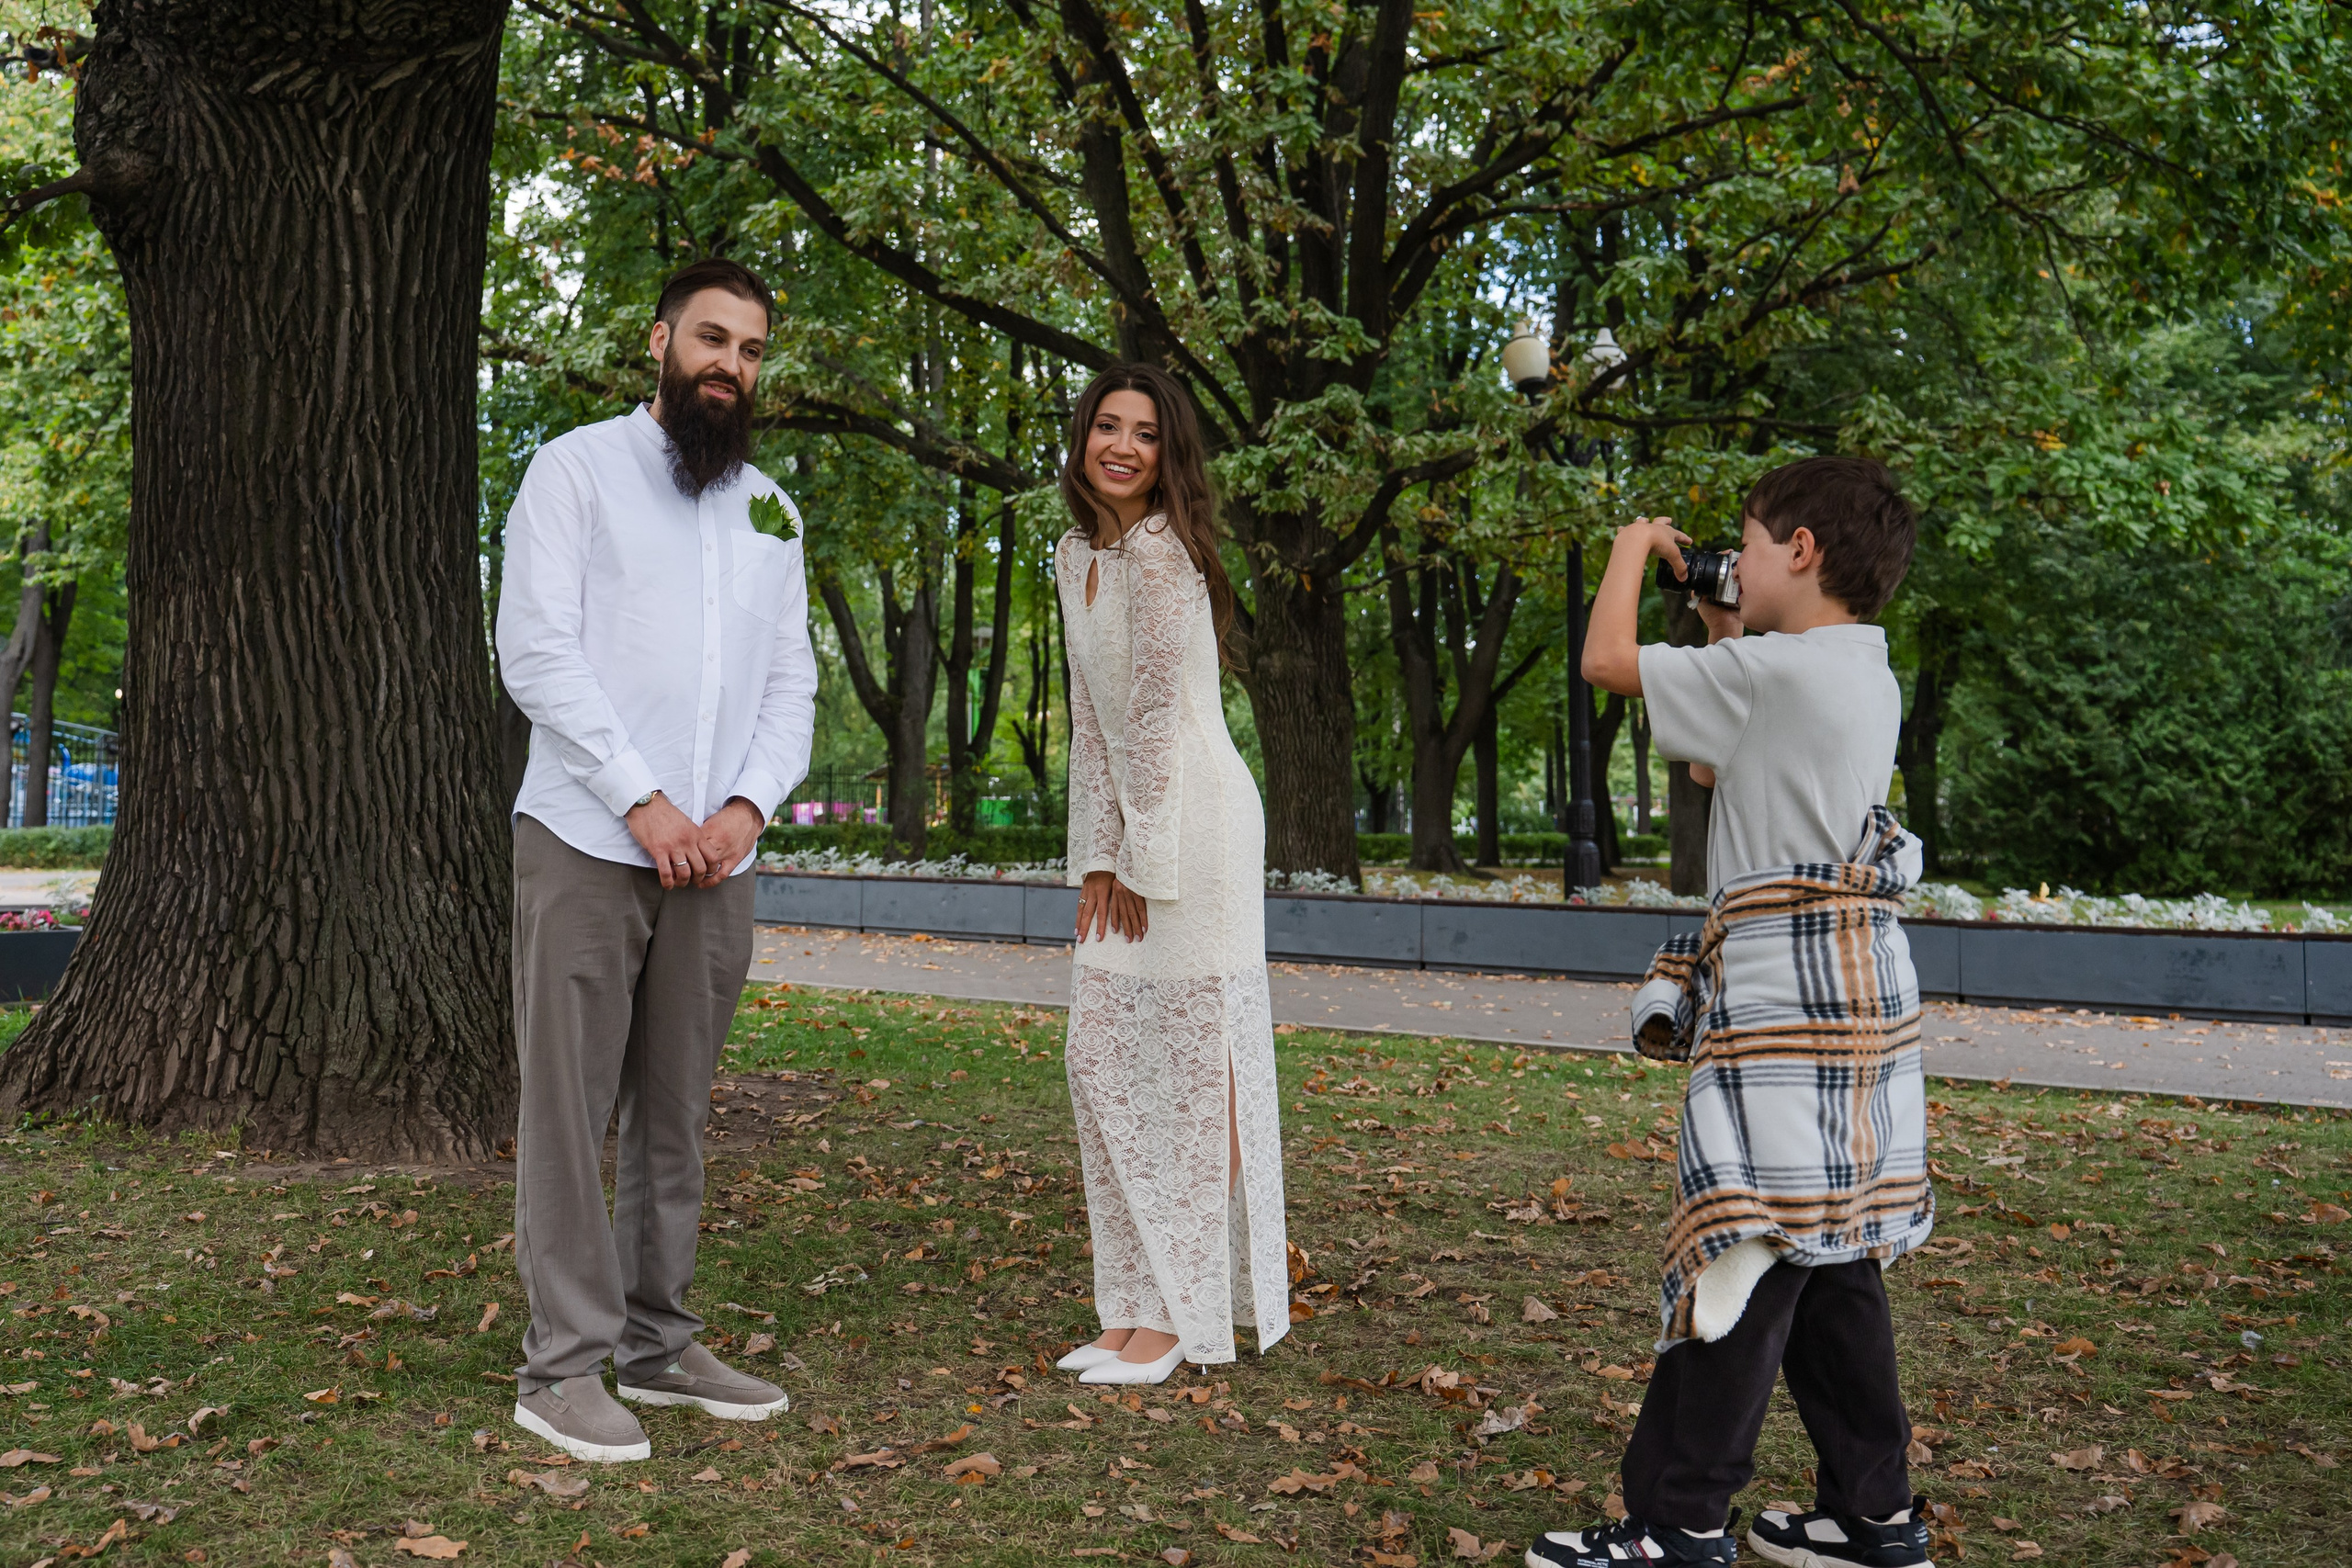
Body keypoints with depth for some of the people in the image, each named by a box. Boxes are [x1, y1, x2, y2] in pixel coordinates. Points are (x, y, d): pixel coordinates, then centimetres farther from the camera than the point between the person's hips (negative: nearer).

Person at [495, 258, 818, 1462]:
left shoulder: (770, 511, 17)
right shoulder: (578, 469, 2)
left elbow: (790, 684, 13)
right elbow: (536, 651, -8)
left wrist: (747, 806, -5)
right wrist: (644, 800, -14)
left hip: (714, 857, 5)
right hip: (587, 842, -4)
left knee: (677, 1113, 9)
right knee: (569, 1105, -2)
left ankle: (656, 1343, 18)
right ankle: (561, 1366, 5)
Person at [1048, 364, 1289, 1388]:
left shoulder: (1161, 553, -14)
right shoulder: (1078, 554, 13)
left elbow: (1158, 715, -14)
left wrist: (1142, 862, -10)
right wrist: (1097, 855, 8)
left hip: (1193, 822, -9)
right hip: (1132, 834, 9)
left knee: (1185, 1062, -3)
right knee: (1100, 1062, 11)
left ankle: (1181, 1318, 8)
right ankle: (1135, 1310, 21)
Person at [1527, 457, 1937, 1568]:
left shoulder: (1774, 669, -13)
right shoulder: (1869, 680, 16)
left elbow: (1606, 661, -7)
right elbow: (1719, 764, 28)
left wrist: (1634, 547, 9)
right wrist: (1724, 635, 27)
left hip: (1787, 999, -10)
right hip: (1857, 990, 10)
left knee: (1746, 1260, -5)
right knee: (1831, 1259, 15)